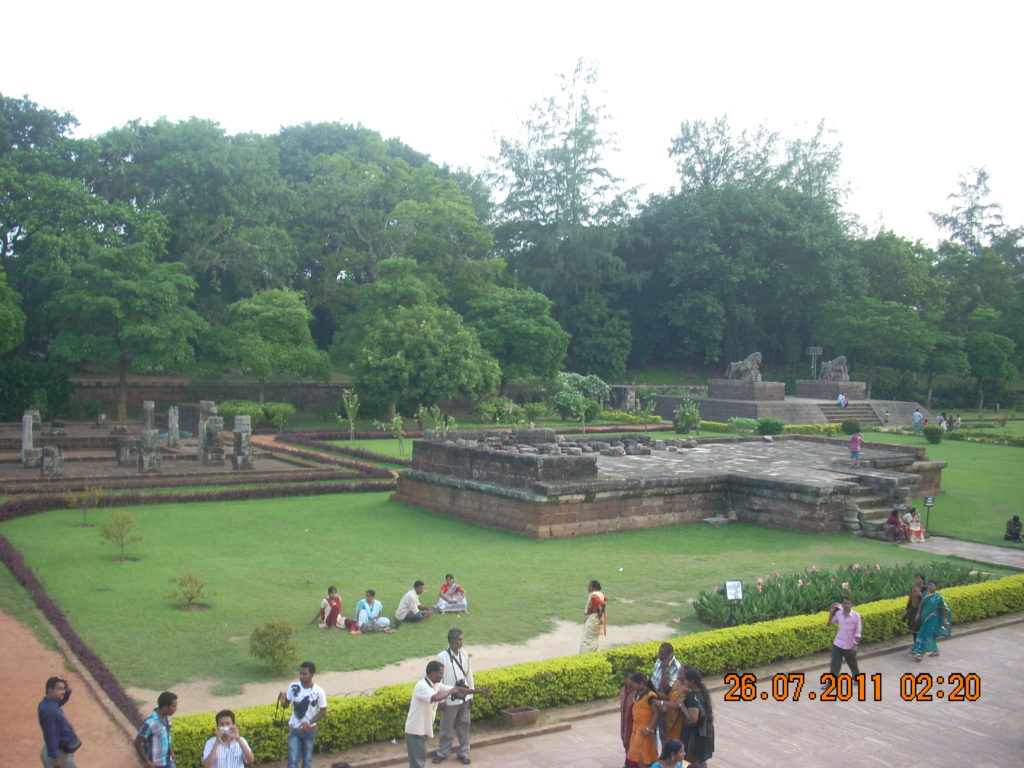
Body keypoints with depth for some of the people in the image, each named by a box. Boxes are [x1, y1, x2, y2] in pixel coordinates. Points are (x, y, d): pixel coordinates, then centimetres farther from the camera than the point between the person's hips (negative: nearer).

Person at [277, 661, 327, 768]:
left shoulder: (318, 691, -17)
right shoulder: (293, 687, -11)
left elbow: (323, 711, -9)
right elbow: (286, 704, 0)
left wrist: (309, 722, -20)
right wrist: (282, 701, -24)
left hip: (309, 730, -1)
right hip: (294, 729, 1)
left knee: (307, 759, 15)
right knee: (292, 759, -3)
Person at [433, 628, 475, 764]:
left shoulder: (464, 654, 0)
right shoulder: (442, 657, -14)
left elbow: (469, 675, 7)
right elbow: (438, 679, -11)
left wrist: (471, 695, 9)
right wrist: (441, 700, -10)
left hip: (464, 697, 4)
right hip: (450, 699, -4)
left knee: (464, 726, 12)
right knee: (447, 727, 8)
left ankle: (463, 753, 25)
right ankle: (443, 752, 26)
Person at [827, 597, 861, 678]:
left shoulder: (856, 616, -14)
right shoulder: (838, 613, -7)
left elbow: (857, 632, -9)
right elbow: (830, 622, 8)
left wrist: (856, 645, -13)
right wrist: (831, 611, -2)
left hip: (850, 646, -2)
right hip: (837, 644, 2)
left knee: (853, 664, 19)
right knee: (834, 665, 0)